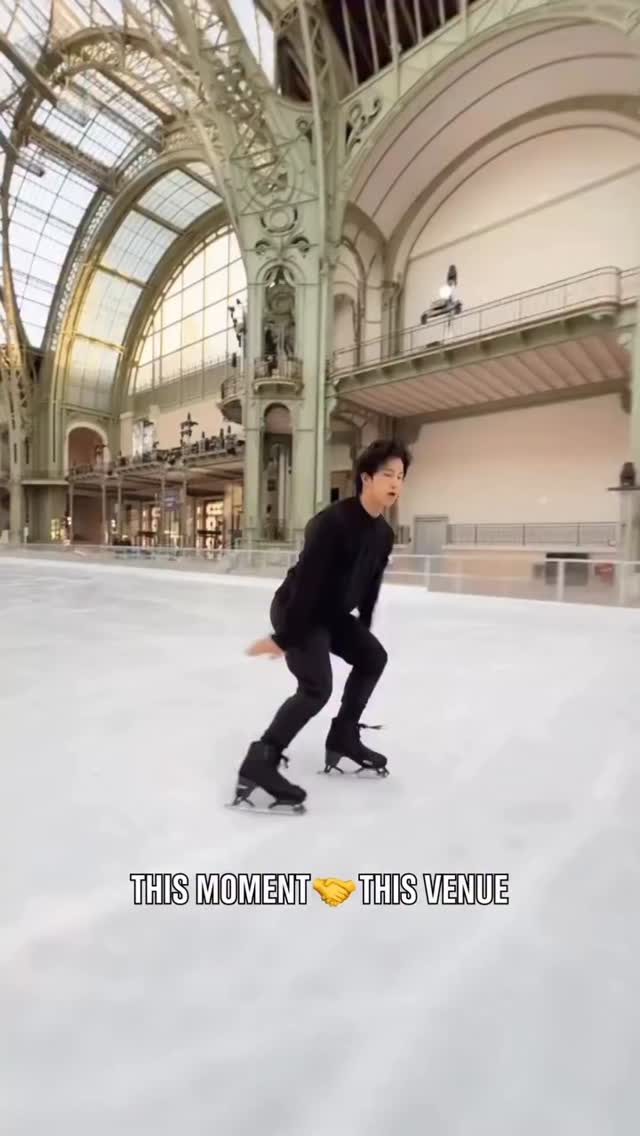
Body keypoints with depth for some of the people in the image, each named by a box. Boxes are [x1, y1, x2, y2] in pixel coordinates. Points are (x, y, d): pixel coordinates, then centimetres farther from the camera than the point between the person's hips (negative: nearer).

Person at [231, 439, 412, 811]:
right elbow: (307, 580, -30)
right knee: (317, 687, -21)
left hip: (334, 612, 9)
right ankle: (258, 763, -12)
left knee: (373, 657, 12)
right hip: (297, 610, -9)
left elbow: (371, 584, 11)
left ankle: (343, 737, 25)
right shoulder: (333, 521, -27)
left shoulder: (384, 533, 1)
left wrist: (363, 627, 18)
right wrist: (283, 637, -28)